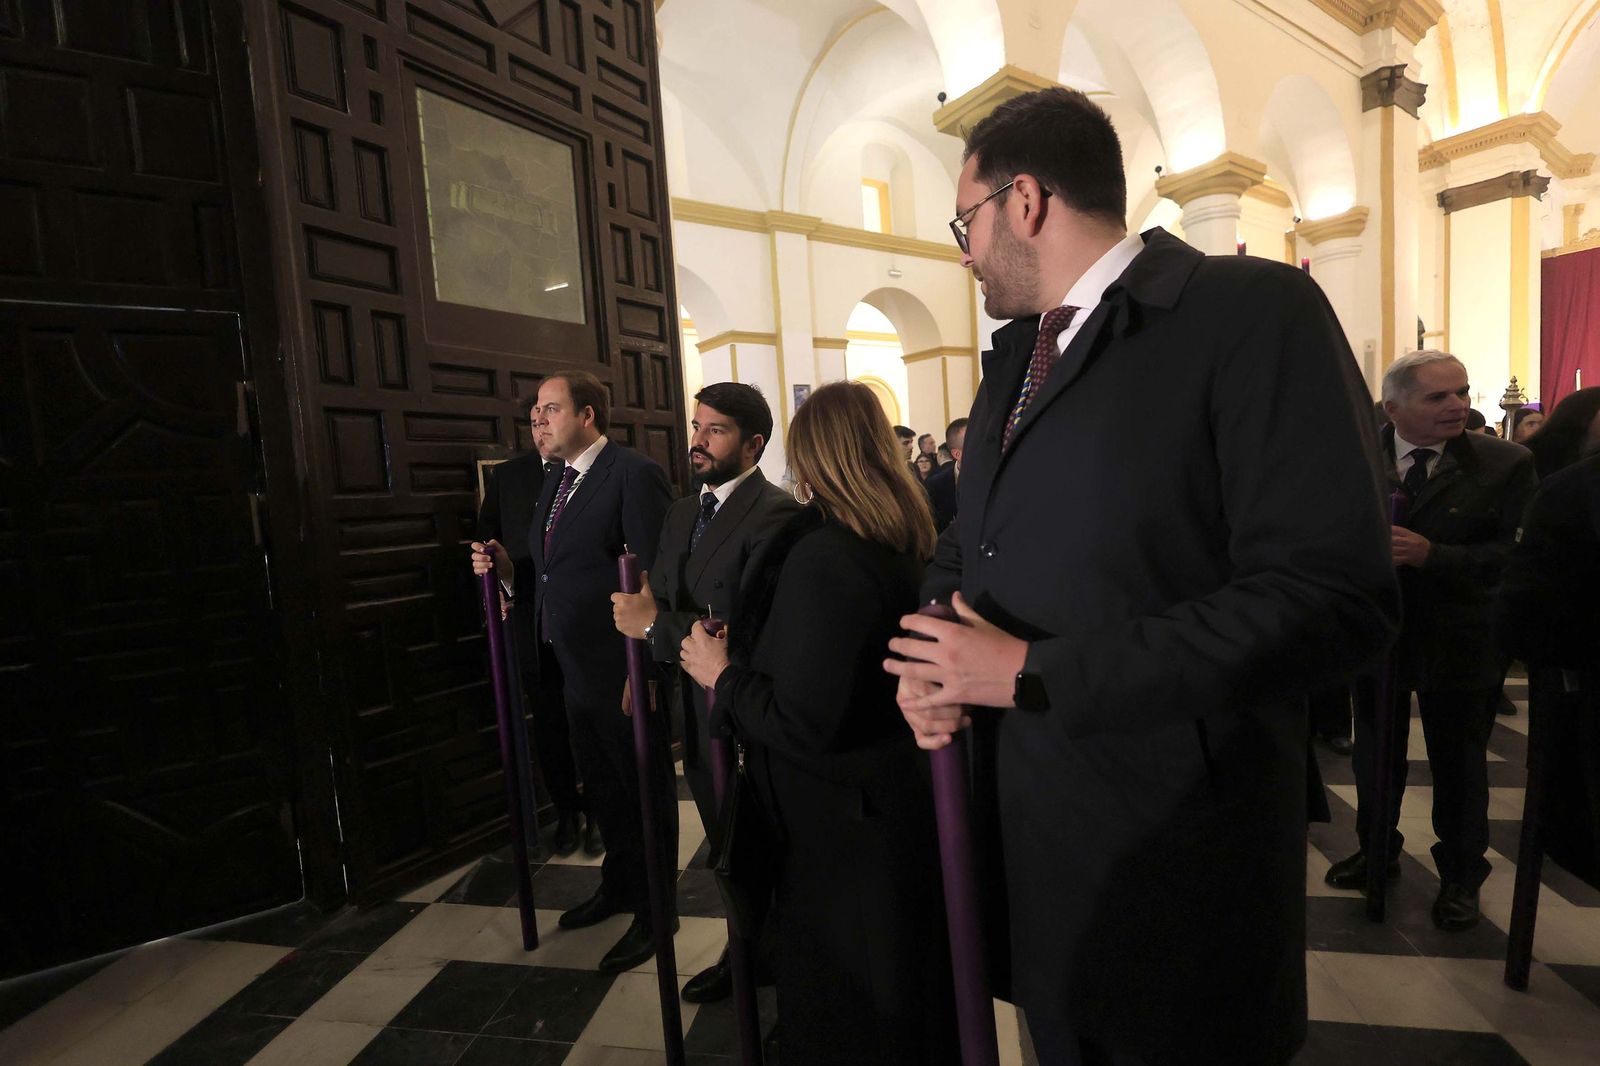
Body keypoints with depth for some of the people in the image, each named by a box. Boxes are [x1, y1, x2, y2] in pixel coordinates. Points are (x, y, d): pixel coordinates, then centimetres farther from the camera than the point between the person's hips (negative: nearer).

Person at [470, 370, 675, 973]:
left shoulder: (633, 475, -17)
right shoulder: (556, 483, 12)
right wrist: (507, 570, 1)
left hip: (623, 672, -8)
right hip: (575, 670, 9)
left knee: (645, 791, 10)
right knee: (602, 789, 24)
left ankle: (653, 913, 31)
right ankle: (618, 885, 47)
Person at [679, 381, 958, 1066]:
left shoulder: (822, 555, -28)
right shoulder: (902, 541, -1)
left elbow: (805, 724, -28)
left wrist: (723, 674, -13)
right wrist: (745, 659, 10)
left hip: (841, 825, -8)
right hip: (903, 797, 8)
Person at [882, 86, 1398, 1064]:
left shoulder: (1255, 310, -13)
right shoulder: (1015, 353, 11)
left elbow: (1335, 598, -22)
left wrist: (1035, 672, -22)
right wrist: (931, 663, -5)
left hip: (1170, 853, -6)